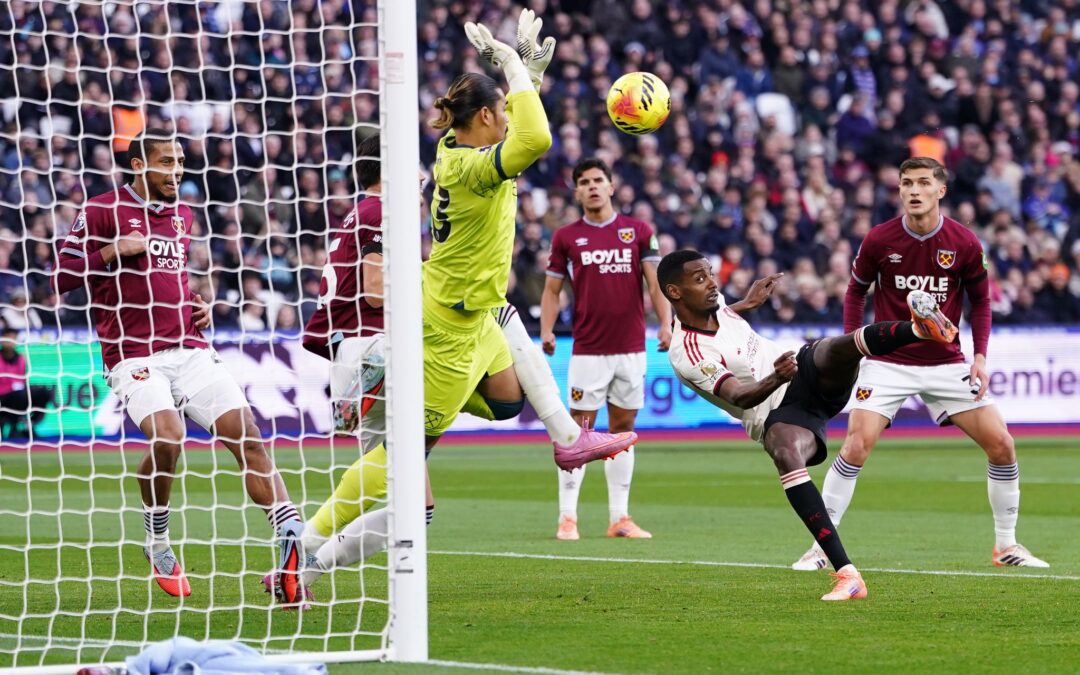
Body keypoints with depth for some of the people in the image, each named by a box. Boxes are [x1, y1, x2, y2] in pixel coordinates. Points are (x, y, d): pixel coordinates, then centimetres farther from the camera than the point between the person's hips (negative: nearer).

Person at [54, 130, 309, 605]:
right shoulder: (101, 211, 0)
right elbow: (63, 278, -2)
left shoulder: (182, 216, 20)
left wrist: (199, 304, 16)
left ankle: (292, 539, -18)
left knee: (246, 433, -13)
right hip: (134, 355, -6)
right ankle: (157, 543, -3)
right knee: (167, 436, -28)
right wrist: (114, 250, -12)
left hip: (190, 350, 6)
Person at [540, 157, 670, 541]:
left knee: (623, 428, 7)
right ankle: (567, 517, -3)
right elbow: (552, 289, 8)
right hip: (588, 348, -2)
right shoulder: (566, 237, 4)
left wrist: (665, 322, -11)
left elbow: (656, 281, 3)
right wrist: (546, 330, -7)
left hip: (631, 347, 2)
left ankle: (619, 518, 11)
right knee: (579, 429, -5)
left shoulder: (639, 232, 6)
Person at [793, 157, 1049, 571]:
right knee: (856, 447, -18)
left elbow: (980, 300, 8)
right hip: (888, 362, -2)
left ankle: (1006, 546, 13)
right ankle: (820, 547, -8)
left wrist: (980, 356, -2)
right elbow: (856, 291, 8)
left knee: (1001, 444, -4)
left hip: (946, 362, 2)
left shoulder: (964, 243, -6)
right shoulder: (879, 240, -8)